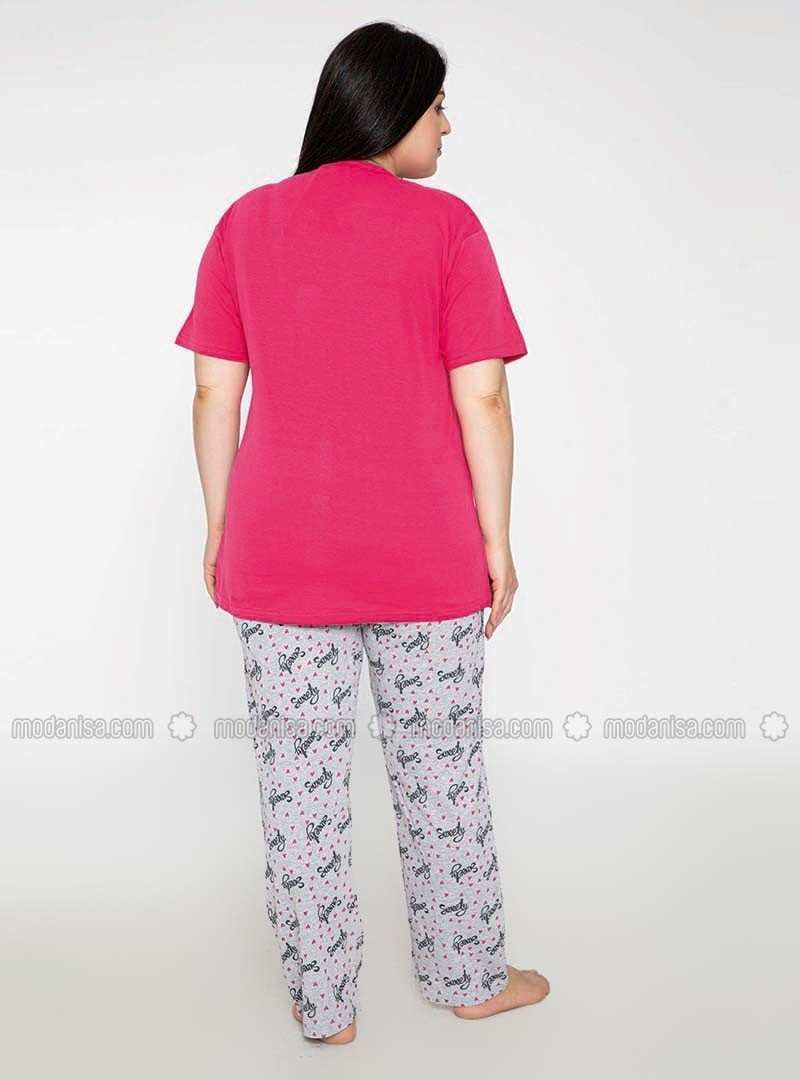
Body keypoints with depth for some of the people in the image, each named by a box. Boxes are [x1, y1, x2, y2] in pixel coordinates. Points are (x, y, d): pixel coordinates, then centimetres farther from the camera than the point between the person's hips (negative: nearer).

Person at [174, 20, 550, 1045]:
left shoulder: (244, 222, 4)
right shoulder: (445, 224, -5)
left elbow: (215, 394, 3)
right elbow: (482, 400, -9)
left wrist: (219, 531, 12)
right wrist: (496, 539, 1)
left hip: (279, 555, 2)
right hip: (425, 556, -1)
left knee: (299, 785, 11)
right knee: (442, 773, 15)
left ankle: (323, 1006, 26)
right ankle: (469, 978, 33)